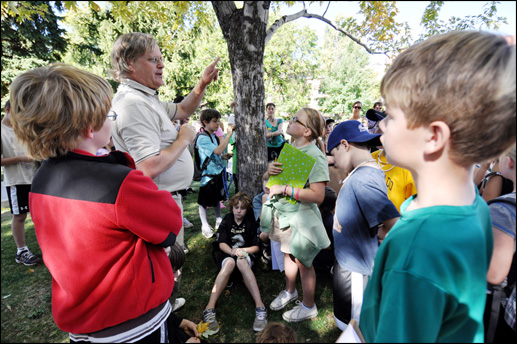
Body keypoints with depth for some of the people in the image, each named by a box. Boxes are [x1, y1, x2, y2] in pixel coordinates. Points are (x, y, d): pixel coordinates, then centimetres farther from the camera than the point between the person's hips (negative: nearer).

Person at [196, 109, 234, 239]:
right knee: (204, 201, 6)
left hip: (218, 172, 8)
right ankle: (205, 225, 20)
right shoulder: (202, 138, -18)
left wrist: (224, 156, 0)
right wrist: (229, 134, -27)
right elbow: (217, 150, -30)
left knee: (217, 198, 19)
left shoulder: (214, 136, 10)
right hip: (207, 174, -8)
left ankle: (219, 221, 34)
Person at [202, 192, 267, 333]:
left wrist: (242, 250, -20)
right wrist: (232, 251, -26)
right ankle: (209, 309, -43)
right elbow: (222, 244, -5)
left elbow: (256, 247, 0)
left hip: (245, 253, 0)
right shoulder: (226, 221, 3)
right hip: (227, 253, 1)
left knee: (241, 262, -38)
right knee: (229, 263, -37)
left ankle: (260, 307, -44)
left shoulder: (251, 223, 2)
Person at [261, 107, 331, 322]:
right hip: (283, 212, 7)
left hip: (301, 216, -7)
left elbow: (317, 195, -27)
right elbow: (277, 175, 14)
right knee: (288, 253, 24)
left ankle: (308, 307, 36)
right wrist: (270, 170, -9)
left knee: (302, 261, 10)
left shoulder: (315, 156, -20)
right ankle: (290, 291, 50)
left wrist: (285, 190, -26)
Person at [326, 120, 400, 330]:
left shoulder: (362, 179, -28)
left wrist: (374, 234, -15)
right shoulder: (367, 171, 2)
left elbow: (395, 227, -33)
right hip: (349, 261, 9)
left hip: (355, 269, -9)